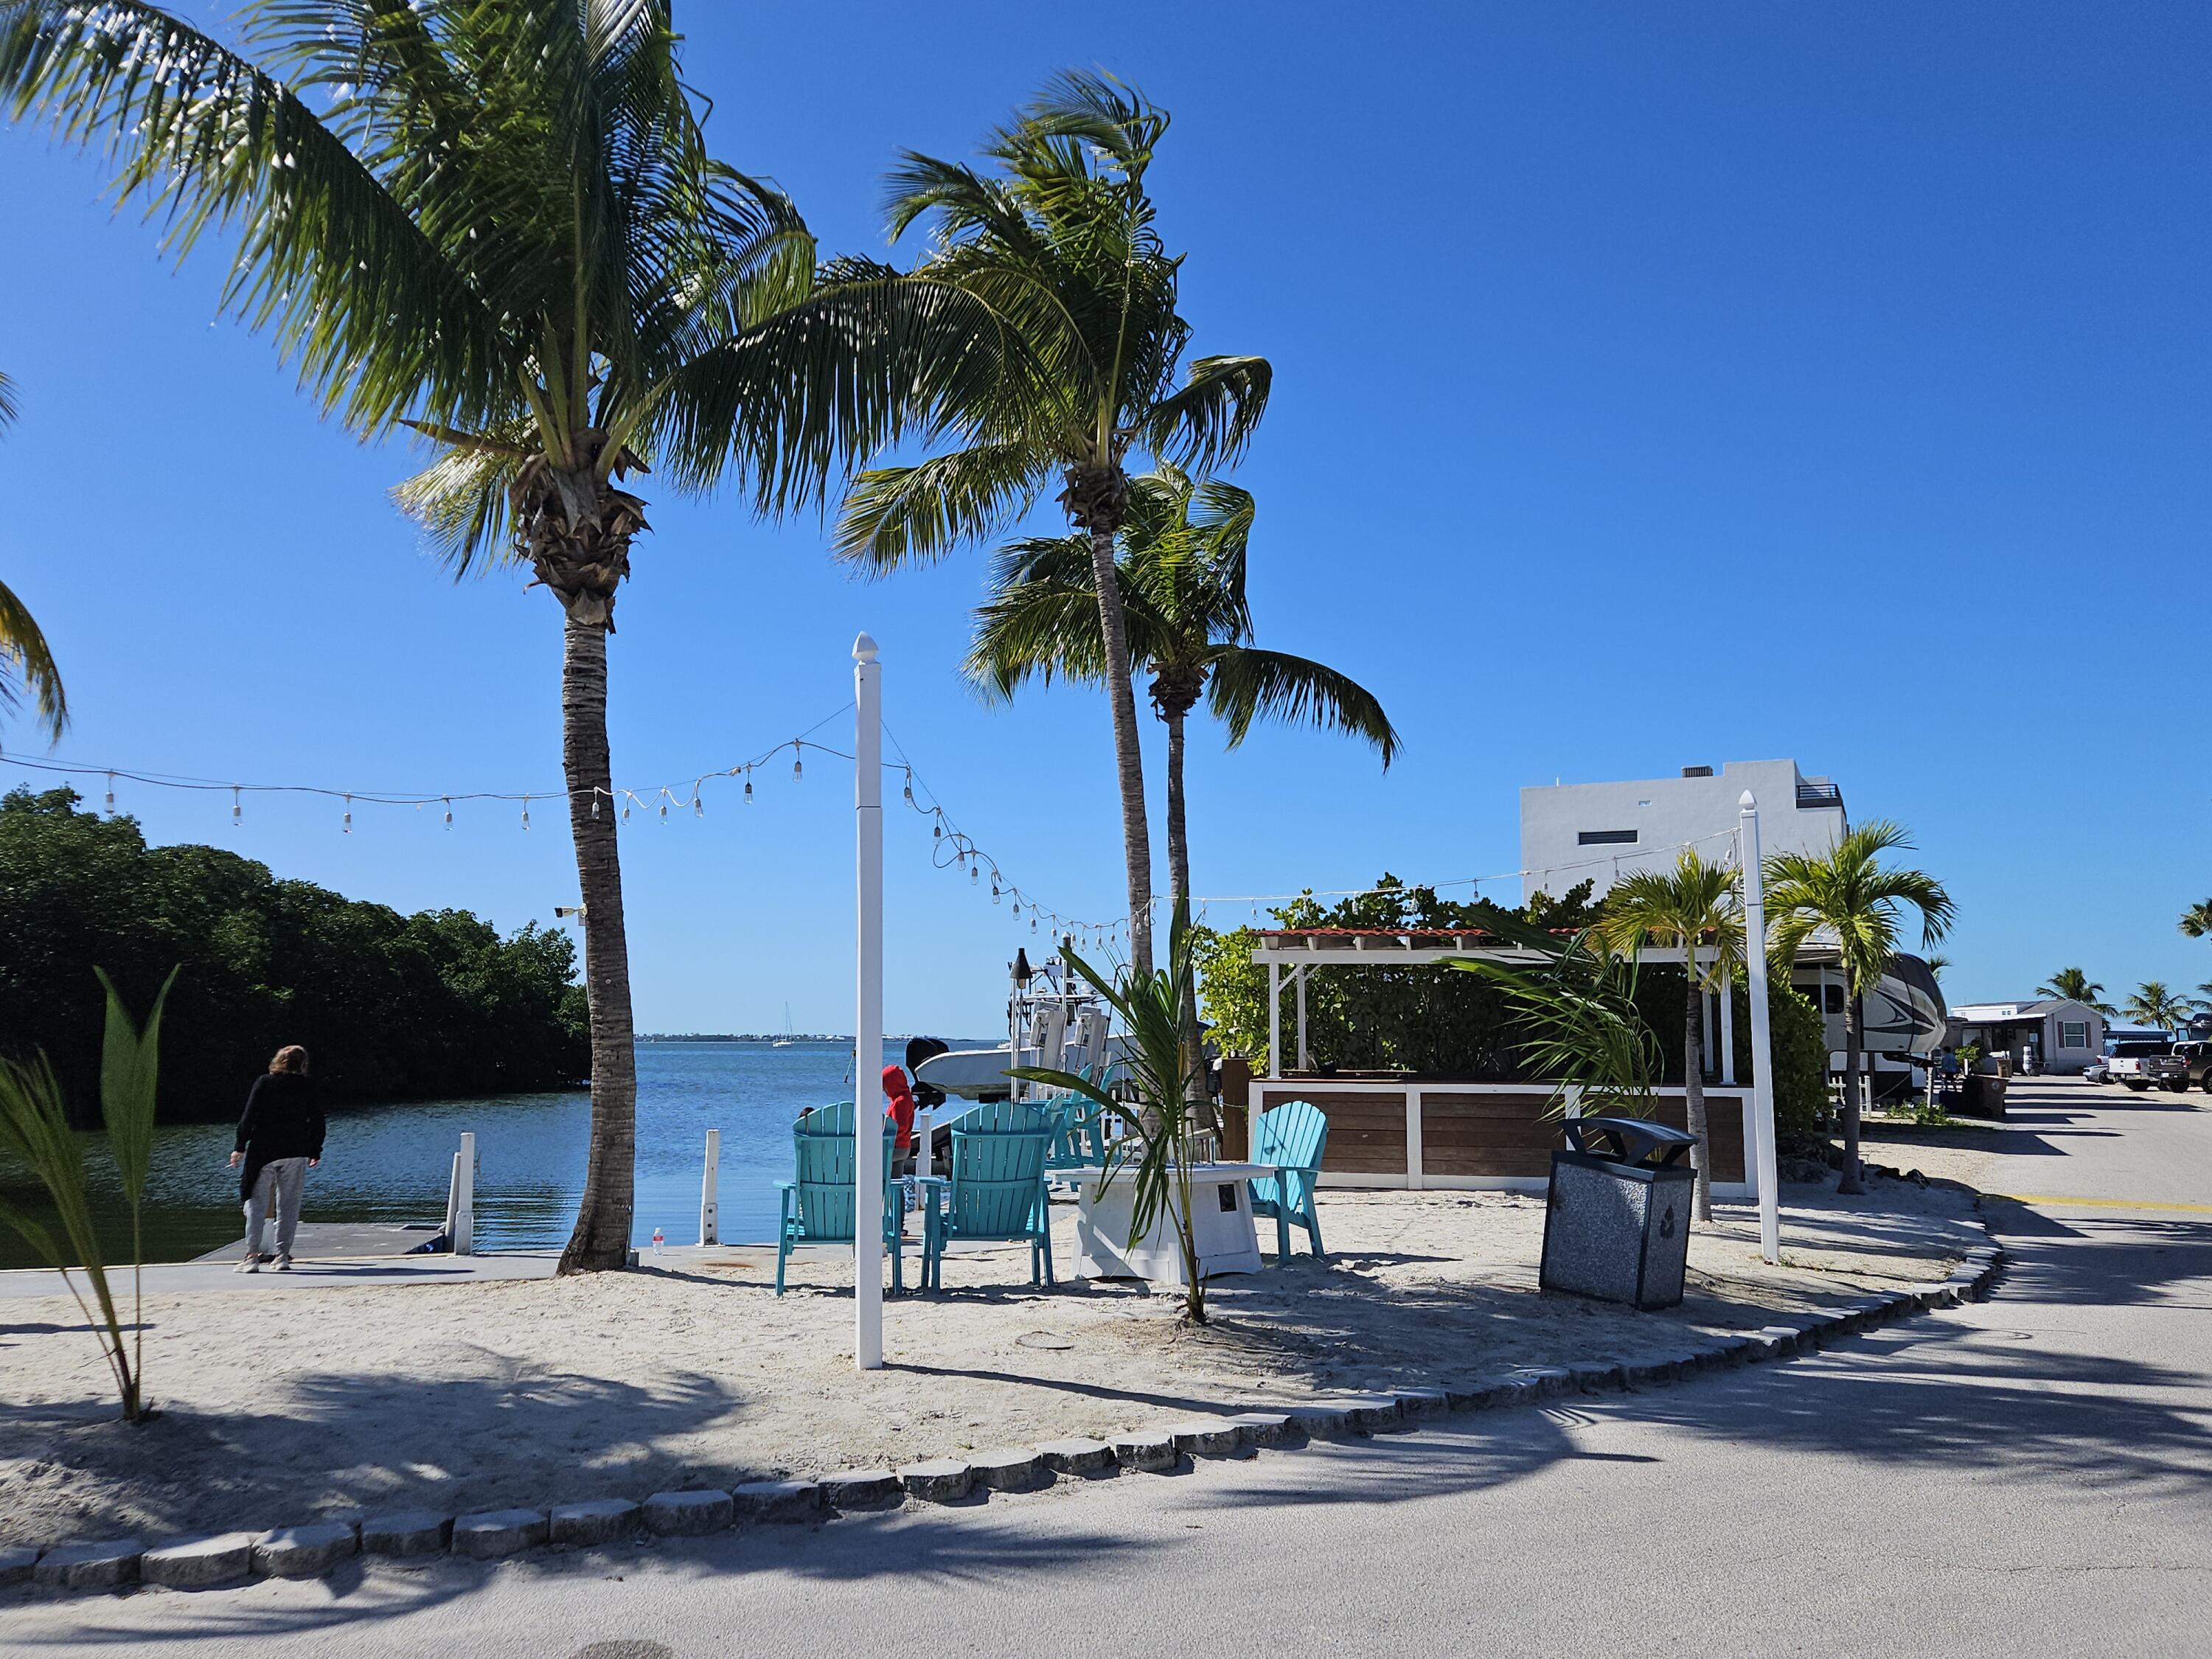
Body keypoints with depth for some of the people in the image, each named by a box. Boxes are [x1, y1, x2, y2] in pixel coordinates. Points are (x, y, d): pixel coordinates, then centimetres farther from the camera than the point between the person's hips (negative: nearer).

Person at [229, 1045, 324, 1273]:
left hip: (263, 1152, -1)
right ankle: (283, 1256, 5)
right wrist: (315, 1152, 14)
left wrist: (240, 1146, 2)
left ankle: (252, 1256, -5)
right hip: (296, 1153, 1)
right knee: (289, 1205, 7)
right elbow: (317, 1120, 6)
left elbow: (249, 1117, -4)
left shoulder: (263, 1083, 0)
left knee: (257, 1203, 3)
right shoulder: (308, 1086, 4)